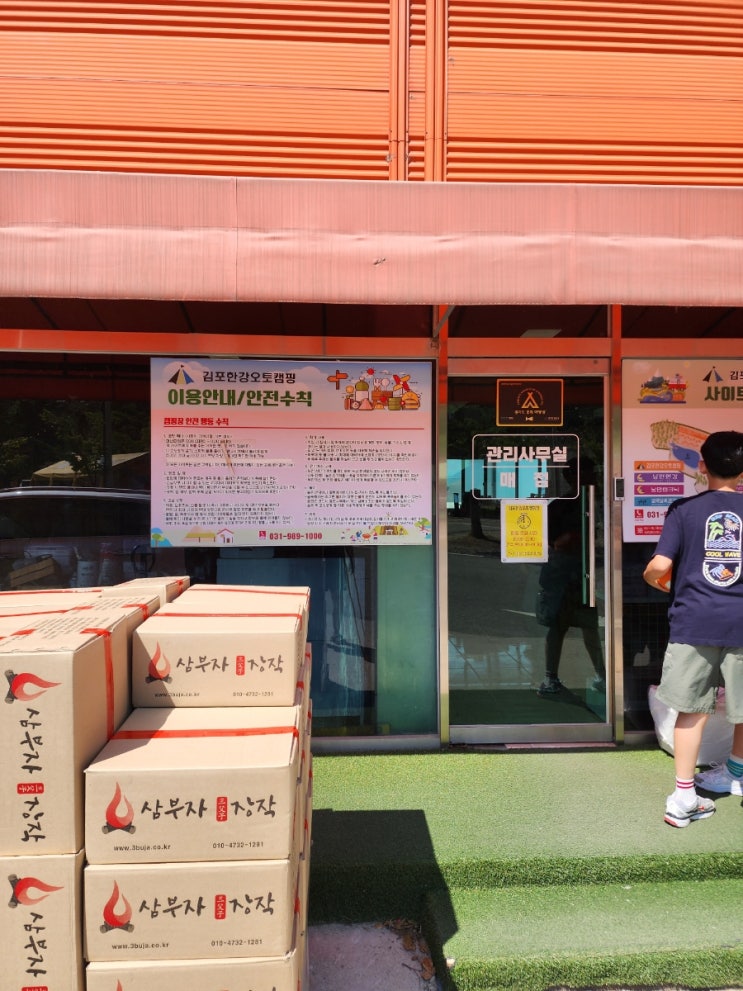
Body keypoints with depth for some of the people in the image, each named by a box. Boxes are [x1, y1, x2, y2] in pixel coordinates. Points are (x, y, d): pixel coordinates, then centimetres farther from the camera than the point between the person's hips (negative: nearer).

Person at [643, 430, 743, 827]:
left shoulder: (684, 509, -4)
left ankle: (684, 797, 6)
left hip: (693, 622, -1)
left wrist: (654, 580, 10)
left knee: (692, 709, 6)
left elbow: (659, 566, -12)